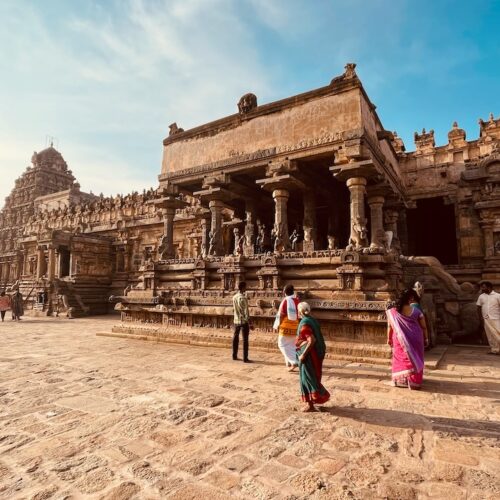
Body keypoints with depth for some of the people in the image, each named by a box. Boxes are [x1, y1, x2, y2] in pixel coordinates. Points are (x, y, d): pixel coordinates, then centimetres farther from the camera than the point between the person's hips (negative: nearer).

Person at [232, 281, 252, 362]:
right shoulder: (243, 298, -17)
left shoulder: (234, 297, 4)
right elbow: (246, 311, -19)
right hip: (244, 321, -7)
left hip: (236, 321, 7)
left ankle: (234, 355, 23)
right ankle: (245, 358, 0)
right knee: (245, 340, -1)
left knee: (235, 338, 15)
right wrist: (249, 323, -15)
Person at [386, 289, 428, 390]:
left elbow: (390, 326, -1)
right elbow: (424, 327, -1)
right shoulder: (416, 311, -8)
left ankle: (400, 380, 20)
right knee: (414, 359, 13)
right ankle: (414, 381, 19)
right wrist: (425, 339, 13)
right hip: (414, 339, 0)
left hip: (400, 340, 0)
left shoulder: (393, 312, -8)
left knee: (401, 358, 14)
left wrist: (389, 338, 11)